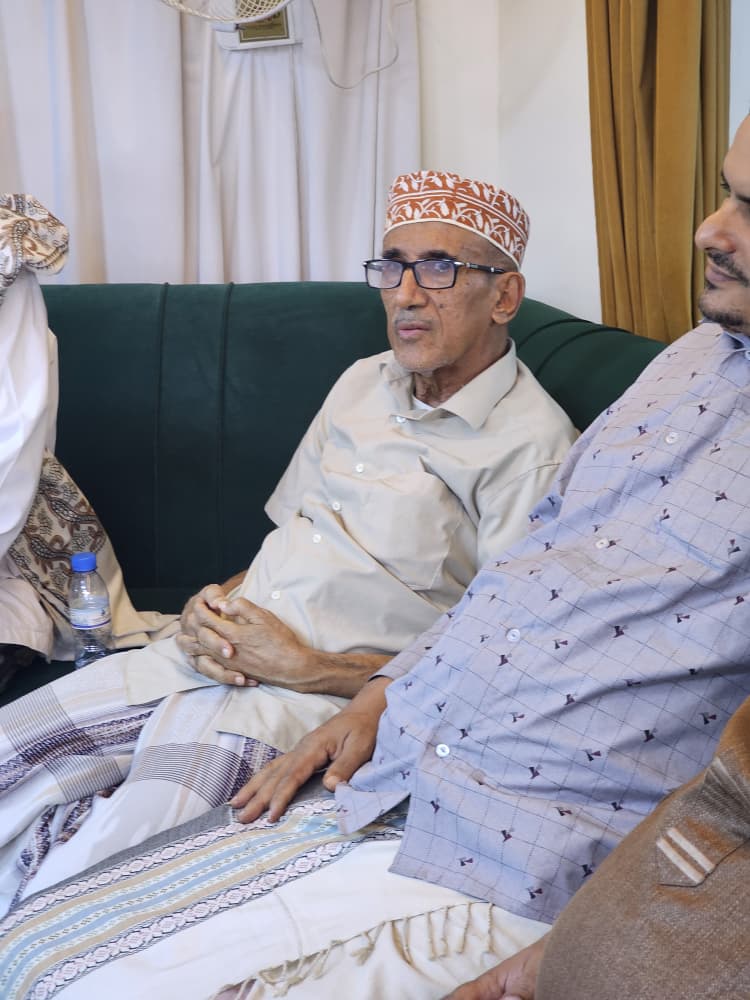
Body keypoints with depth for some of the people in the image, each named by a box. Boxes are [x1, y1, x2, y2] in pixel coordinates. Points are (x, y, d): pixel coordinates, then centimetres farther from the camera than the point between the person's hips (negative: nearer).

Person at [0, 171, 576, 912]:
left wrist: (306, 669, -15)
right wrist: (212, 606, 1)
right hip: (212, 657, 8)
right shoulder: (363, 382, 16)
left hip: (325, 696, -7)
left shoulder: (530, 442, -8)